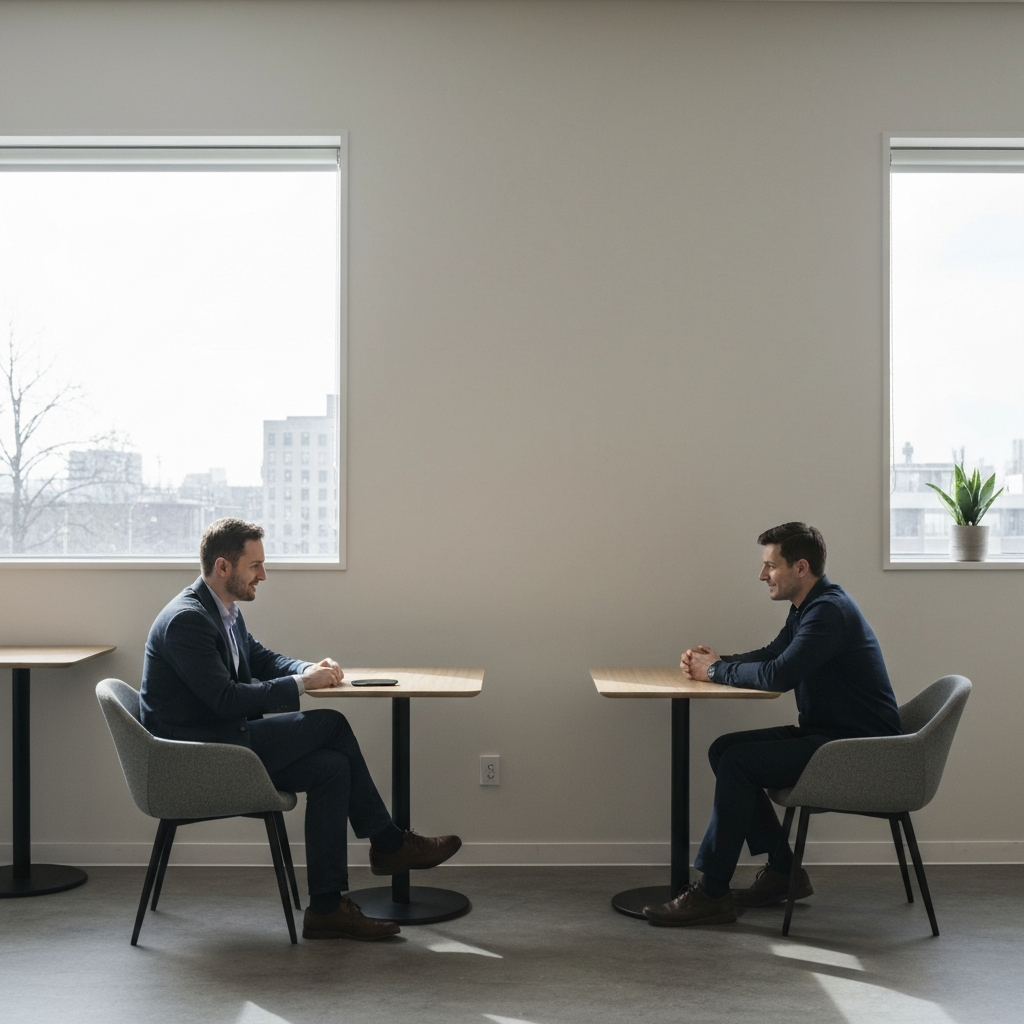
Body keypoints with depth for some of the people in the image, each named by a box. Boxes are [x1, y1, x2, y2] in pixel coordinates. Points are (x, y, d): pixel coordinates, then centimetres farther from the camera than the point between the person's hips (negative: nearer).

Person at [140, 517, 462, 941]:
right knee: (330, 724, -15)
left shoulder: (223, 610, 11)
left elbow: (263, 658, 21)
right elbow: (226, 700, -25)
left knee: (330, 768, -8)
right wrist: (301, 683, -18)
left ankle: (327, 907, -4)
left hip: (222, 740, 10)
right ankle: (388, 843, 2)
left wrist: (311, 669, 0)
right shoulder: (186, 619, -20)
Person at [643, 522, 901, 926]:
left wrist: (717, 670, -12)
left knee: (738, 762, -19)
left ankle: (711, 893, -12)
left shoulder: (830, 611, -20)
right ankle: (782, 870, 10)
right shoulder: (808, 608, 12)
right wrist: (714, 660, 5)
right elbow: (771, 656, 23)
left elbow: (779, 675, -28)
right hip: (825, 732, 10)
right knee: (725, 749, 4)